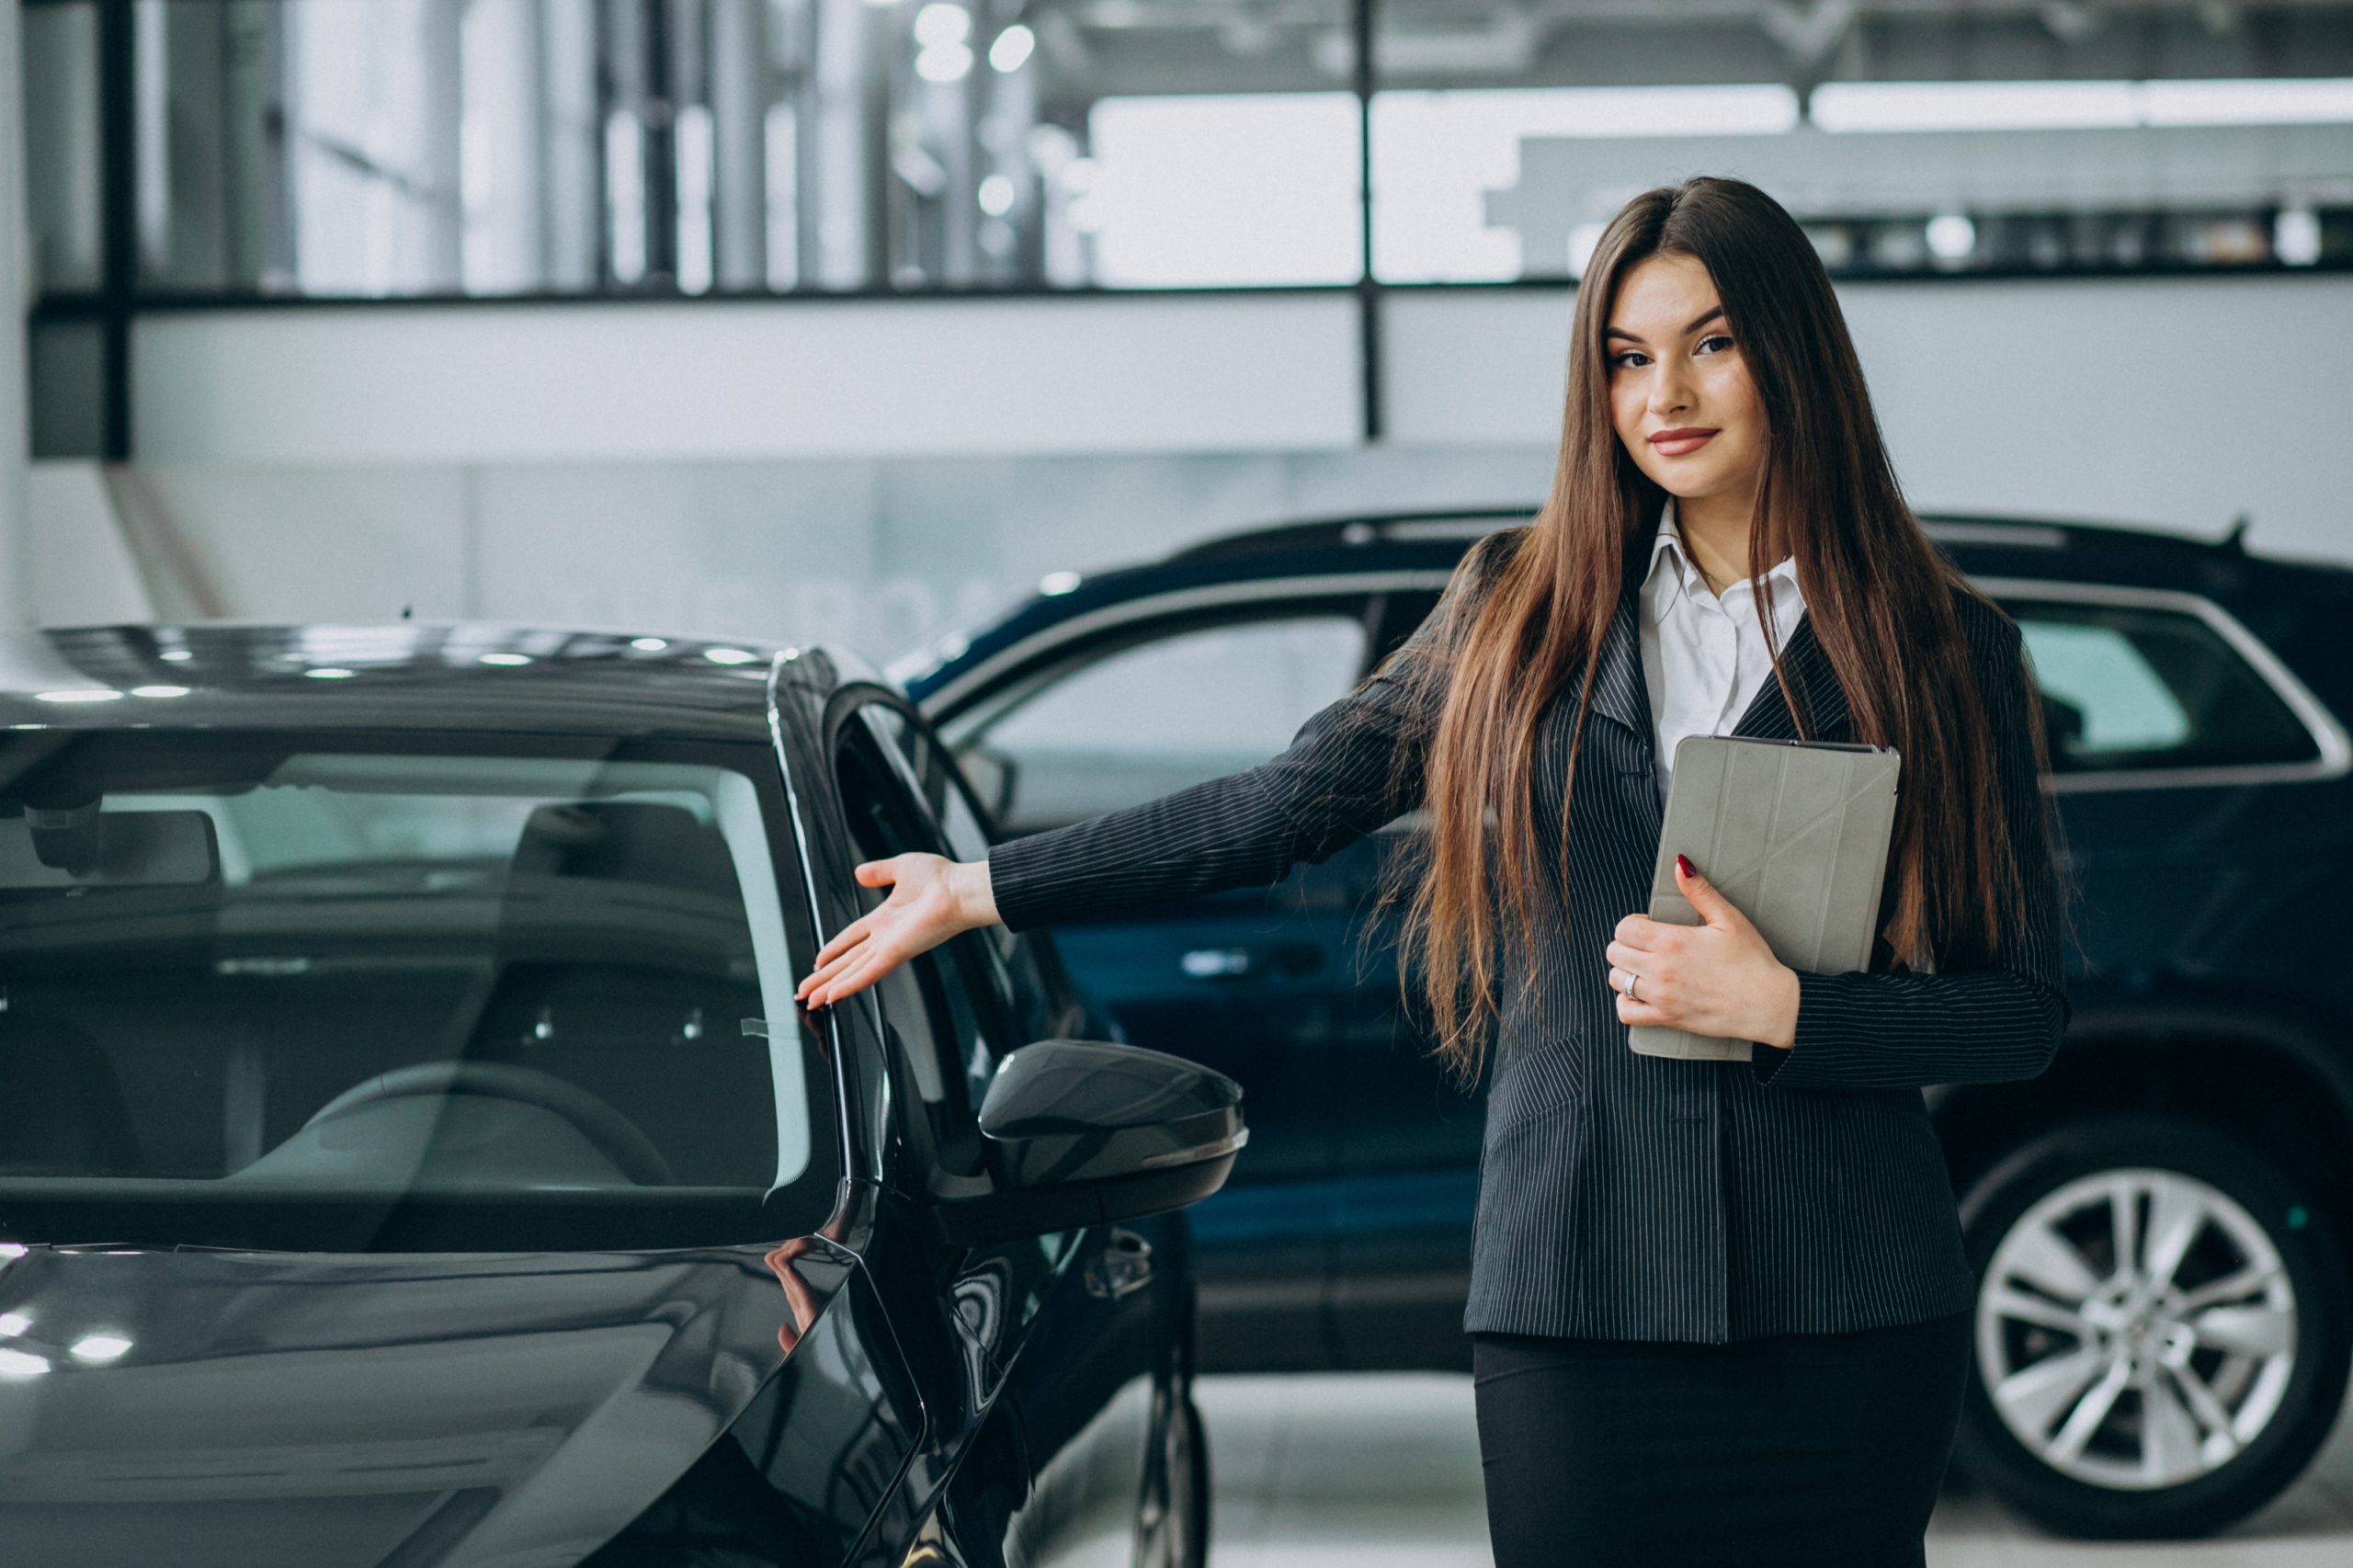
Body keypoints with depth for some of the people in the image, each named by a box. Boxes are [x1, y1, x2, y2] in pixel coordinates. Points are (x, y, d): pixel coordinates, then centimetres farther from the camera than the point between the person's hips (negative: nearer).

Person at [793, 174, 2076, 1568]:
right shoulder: (1522, 613, 9)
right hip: (1573, 1304, 1)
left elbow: (2027, 1009, 1)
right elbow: (1293, 802, 14)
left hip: (1848, 1321, -1)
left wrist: (1777, 1004, -13)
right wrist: (979, 890, 15)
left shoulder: (1948, 650, 3)